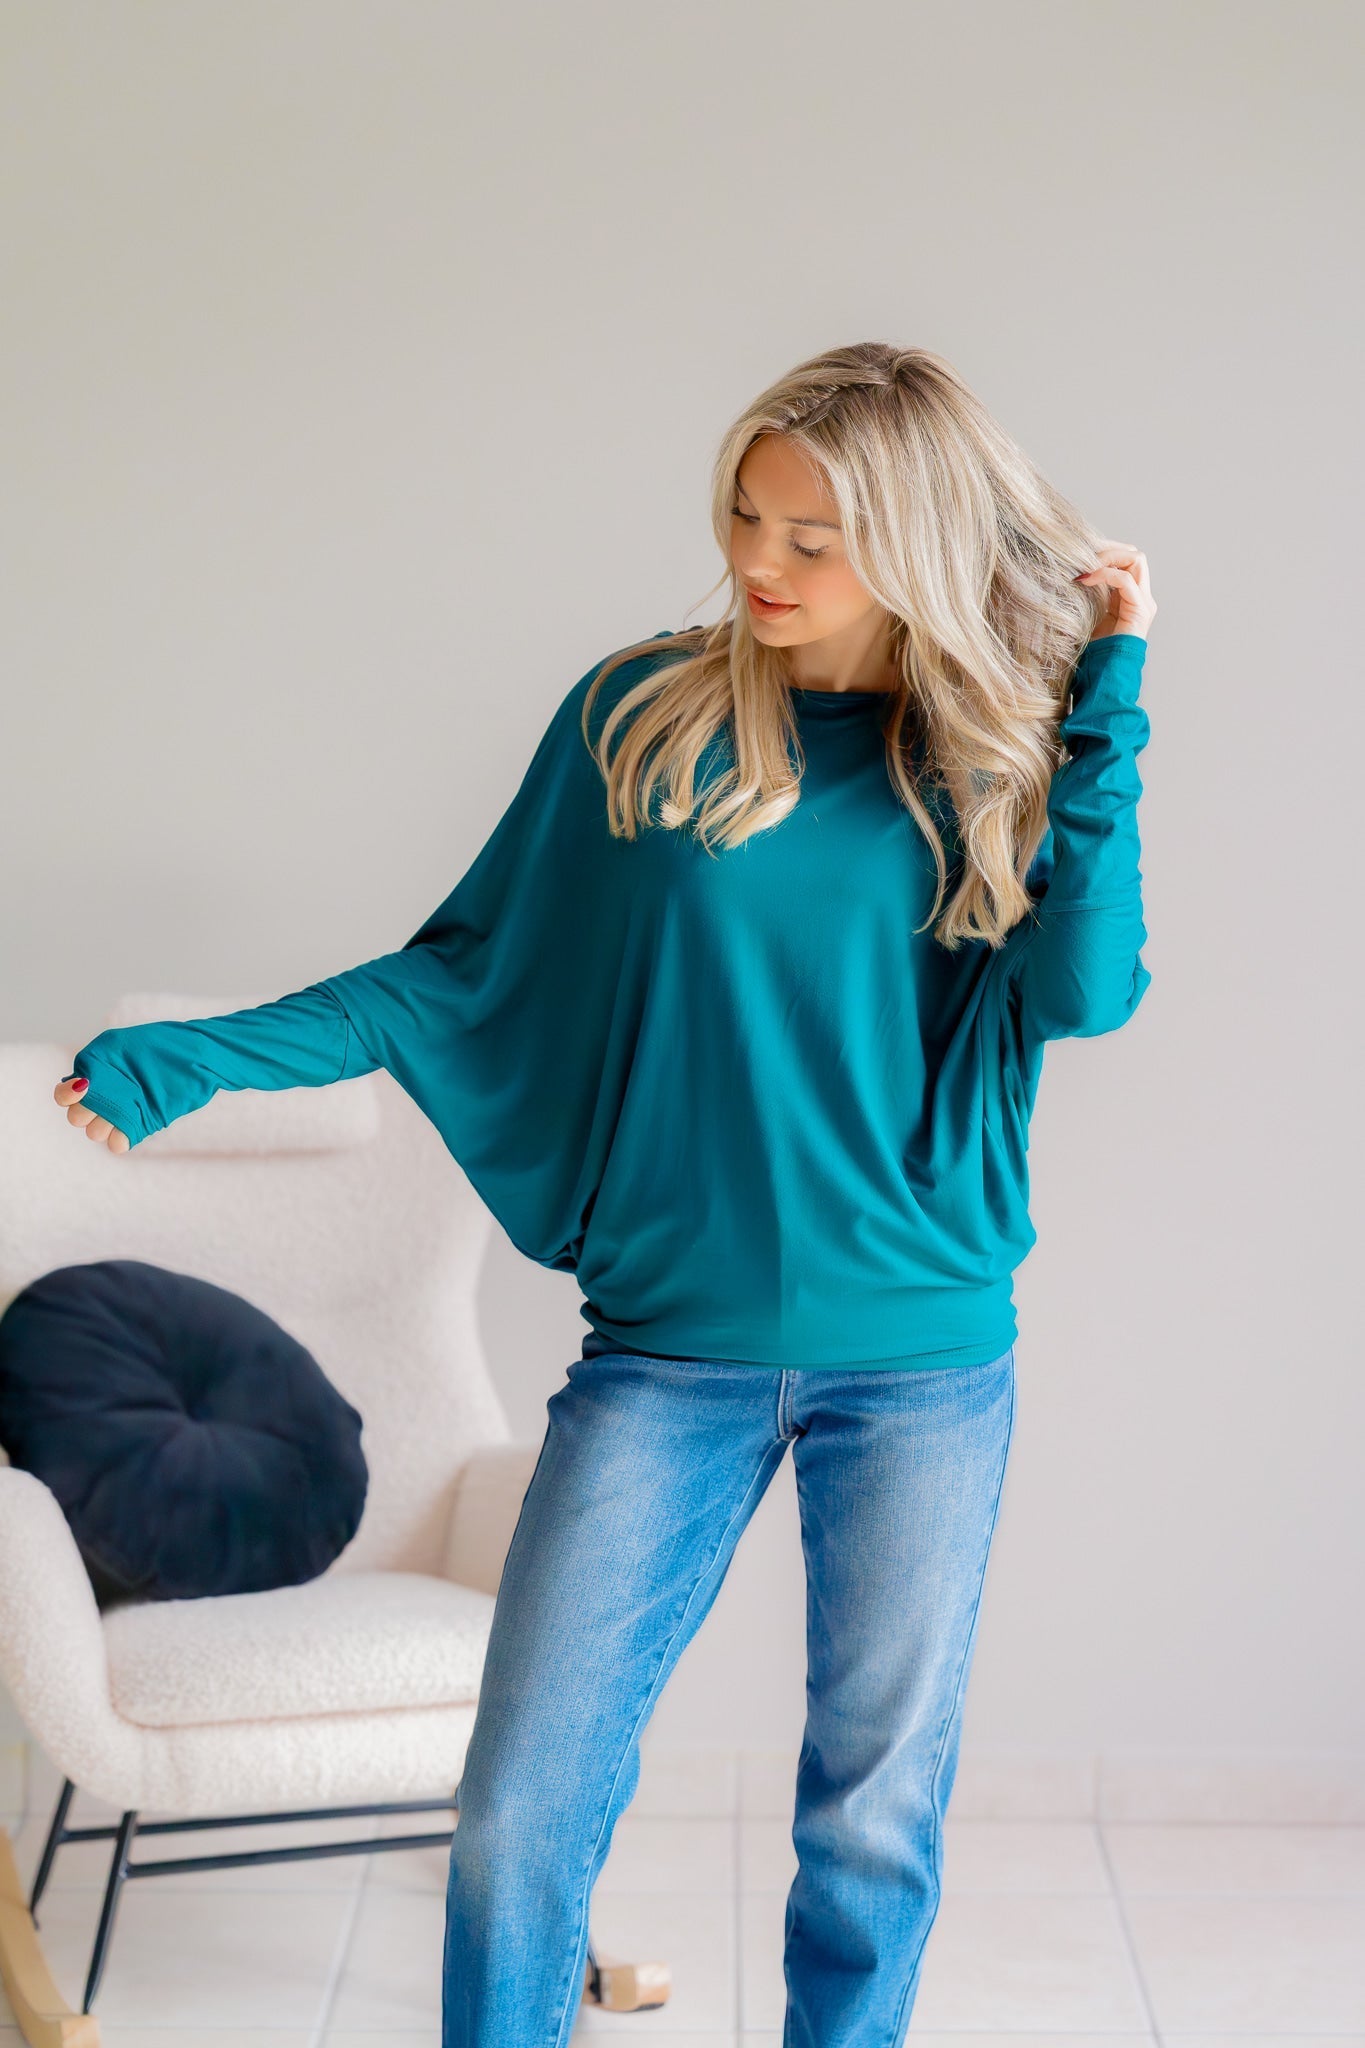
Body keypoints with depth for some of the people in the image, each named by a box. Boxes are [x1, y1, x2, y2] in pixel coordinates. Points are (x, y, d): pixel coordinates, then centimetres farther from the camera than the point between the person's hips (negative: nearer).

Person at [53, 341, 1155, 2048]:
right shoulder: (644, 718, -1)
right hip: (672, 1347, 0)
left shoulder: (996, 762, 1)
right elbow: (472, 966, 5)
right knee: (524, 1806, 0)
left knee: (877, 1805, 13)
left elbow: (1084, 990, -14)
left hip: (922, 1363, 0)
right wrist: (201, 1057, 0)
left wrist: (1106, 697, -12)